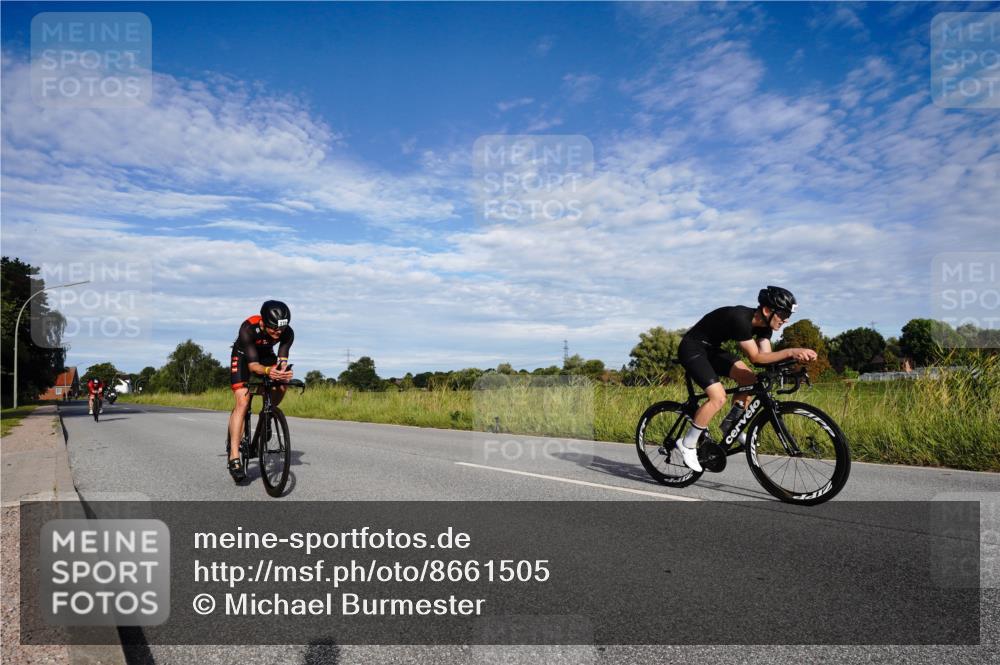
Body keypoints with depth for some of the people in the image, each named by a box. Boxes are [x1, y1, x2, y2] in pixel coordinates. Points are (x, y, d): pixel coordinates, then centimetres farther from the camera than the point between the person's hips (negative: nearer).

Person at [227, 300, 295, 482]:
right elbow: (252, 365, -40)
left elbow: (282, 360, -30)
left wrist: (284, 372, -54)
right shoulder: (248, 328, -38)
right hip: (243, 356, -4)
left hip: (266, 355, 4)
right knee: (243, 402, -19)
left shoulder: (287, 333, -29)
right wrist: (267, 371, -61)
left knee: (280, 387, -22)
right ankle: (234, 458, -21)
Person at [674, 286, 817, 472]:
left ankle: (730, 425, 11)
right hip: (691, 349, -9)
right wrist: (791, 352, -38)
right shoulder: (740, 319, -30)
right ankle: (687, 444, -8)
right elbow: (756, 357, -31)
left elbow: (767, 357, -9)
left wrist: (796, 357, -24)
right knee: (718, 397, -21)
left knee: (749, 379, -5)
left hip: (711, 349, 9)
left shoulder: (763, 324, -3)